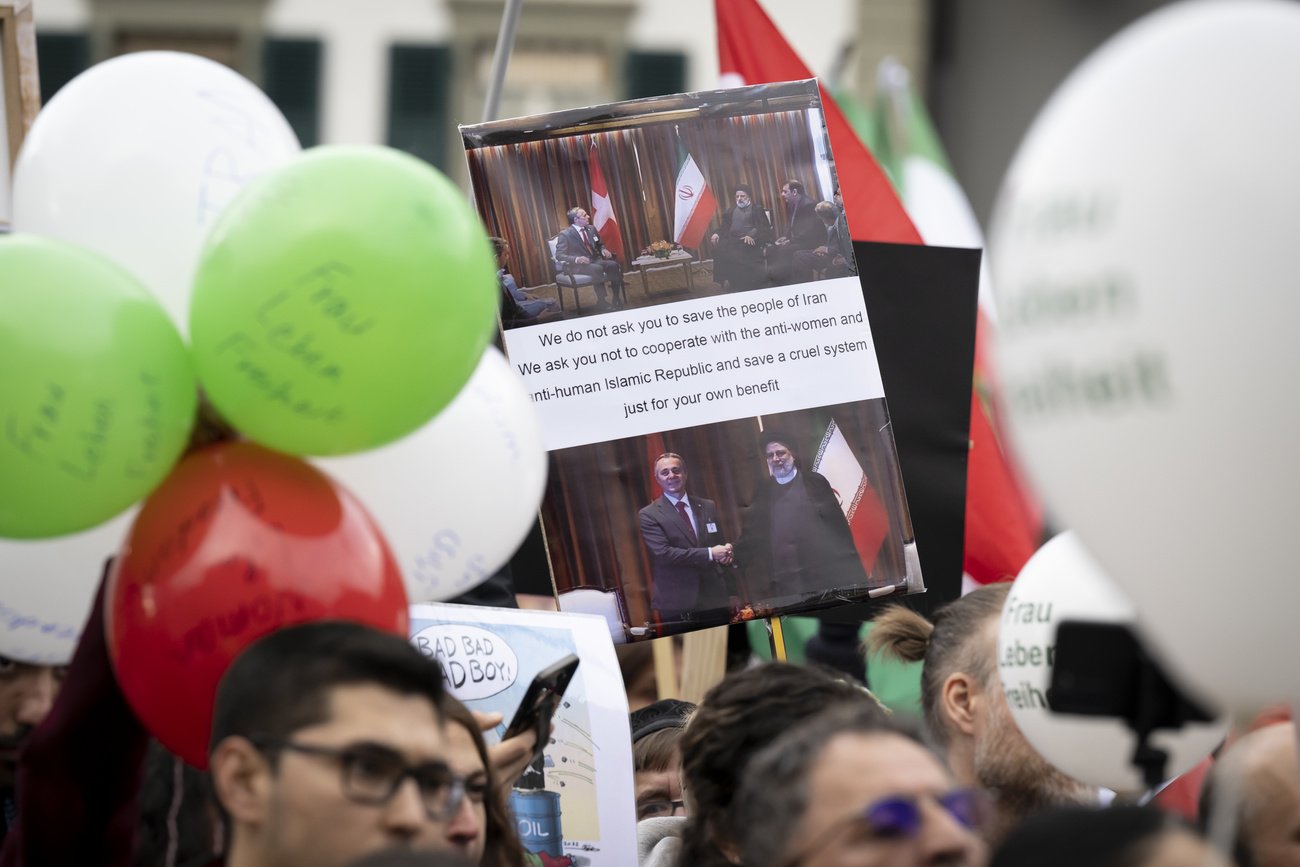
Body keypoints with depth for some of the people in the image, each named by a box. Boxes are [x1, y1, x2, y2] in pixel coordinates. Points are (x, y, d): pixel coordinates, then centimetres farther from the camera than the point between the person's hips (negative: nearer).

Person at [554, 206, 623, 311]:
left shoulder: (591, 229, 12)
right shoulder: (565, 235, -7)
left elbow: (599, 245, 27)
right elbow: (559, 255, -14)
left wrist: (604, 250, 1)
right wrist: (576, 259, -31)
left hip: (595, 260, 6)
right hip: (579, 265, -6)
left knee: (613, 265, -24)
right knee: (597, 269, -37)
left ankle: (617, 300, -20)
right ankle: (602, 302, -33)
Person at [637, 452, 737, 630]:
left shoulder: (708, 507, 15)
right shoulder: (648, 515, 1)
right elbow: (663, 553, -10)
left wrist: (725, 552, -6)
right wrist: (709, 554, -14)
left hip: (715, 600, 4)